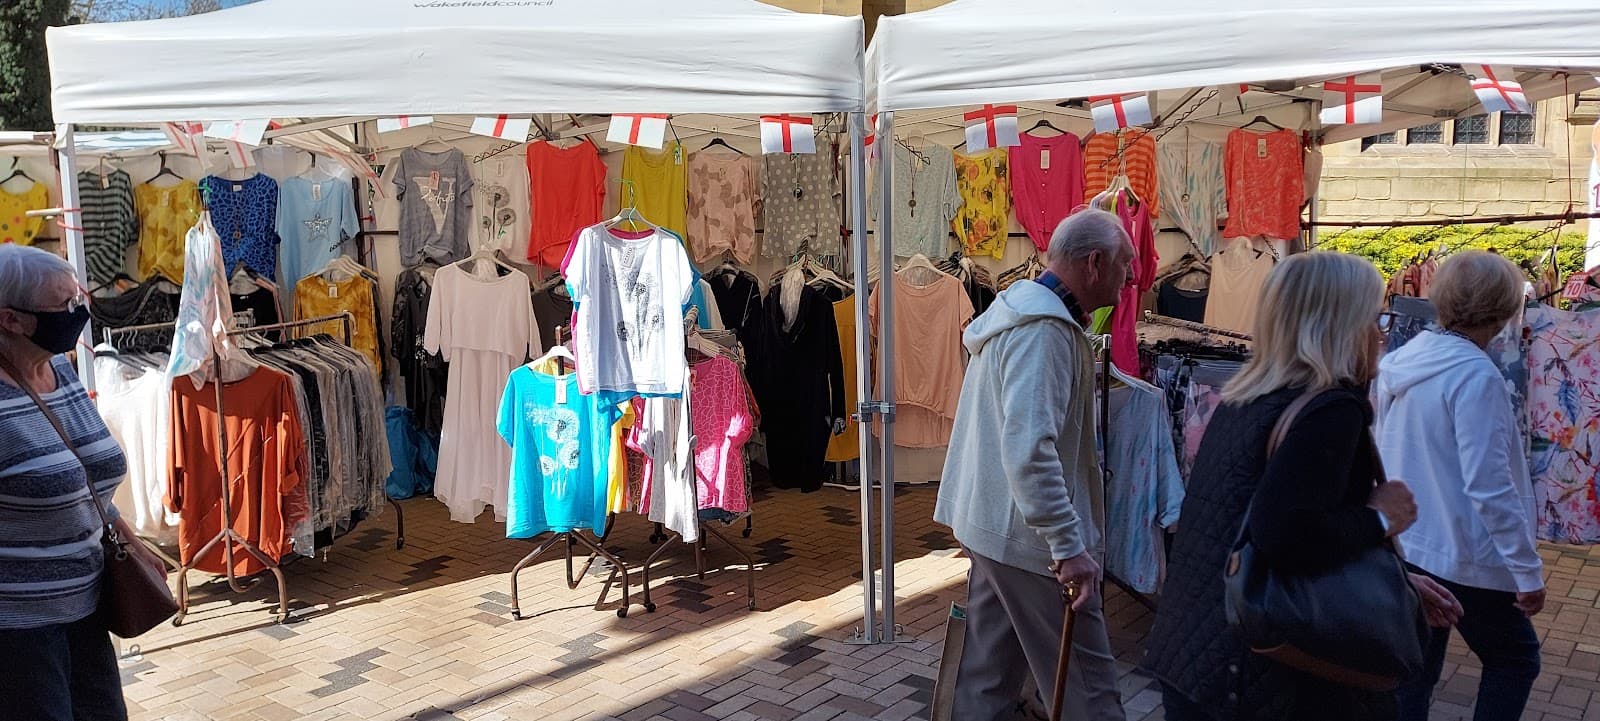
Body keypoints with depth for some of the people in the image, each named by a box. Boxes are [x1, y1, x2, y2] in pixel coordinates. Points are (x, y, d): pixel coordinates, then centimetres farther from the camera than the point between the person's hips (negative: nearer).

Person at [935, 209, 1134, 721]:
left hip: (992, 526, 10)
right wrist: (1070, 546, -29)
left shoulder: (1020, 306, 13)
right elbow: (1029, 449, -30)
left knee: (988, 675, 17)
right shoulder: (1045, 329, -20)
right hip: (1031, 540, -10)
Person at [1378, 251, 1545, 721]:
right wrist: (1528, 570, -16)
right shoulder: (1474, 375, -21)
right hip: (1465, 556, -7)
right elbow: (1489, 487, -23)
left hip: (1404, 546, 7)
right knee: (1515, 659, 15)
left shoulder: (1402, 363, 3)